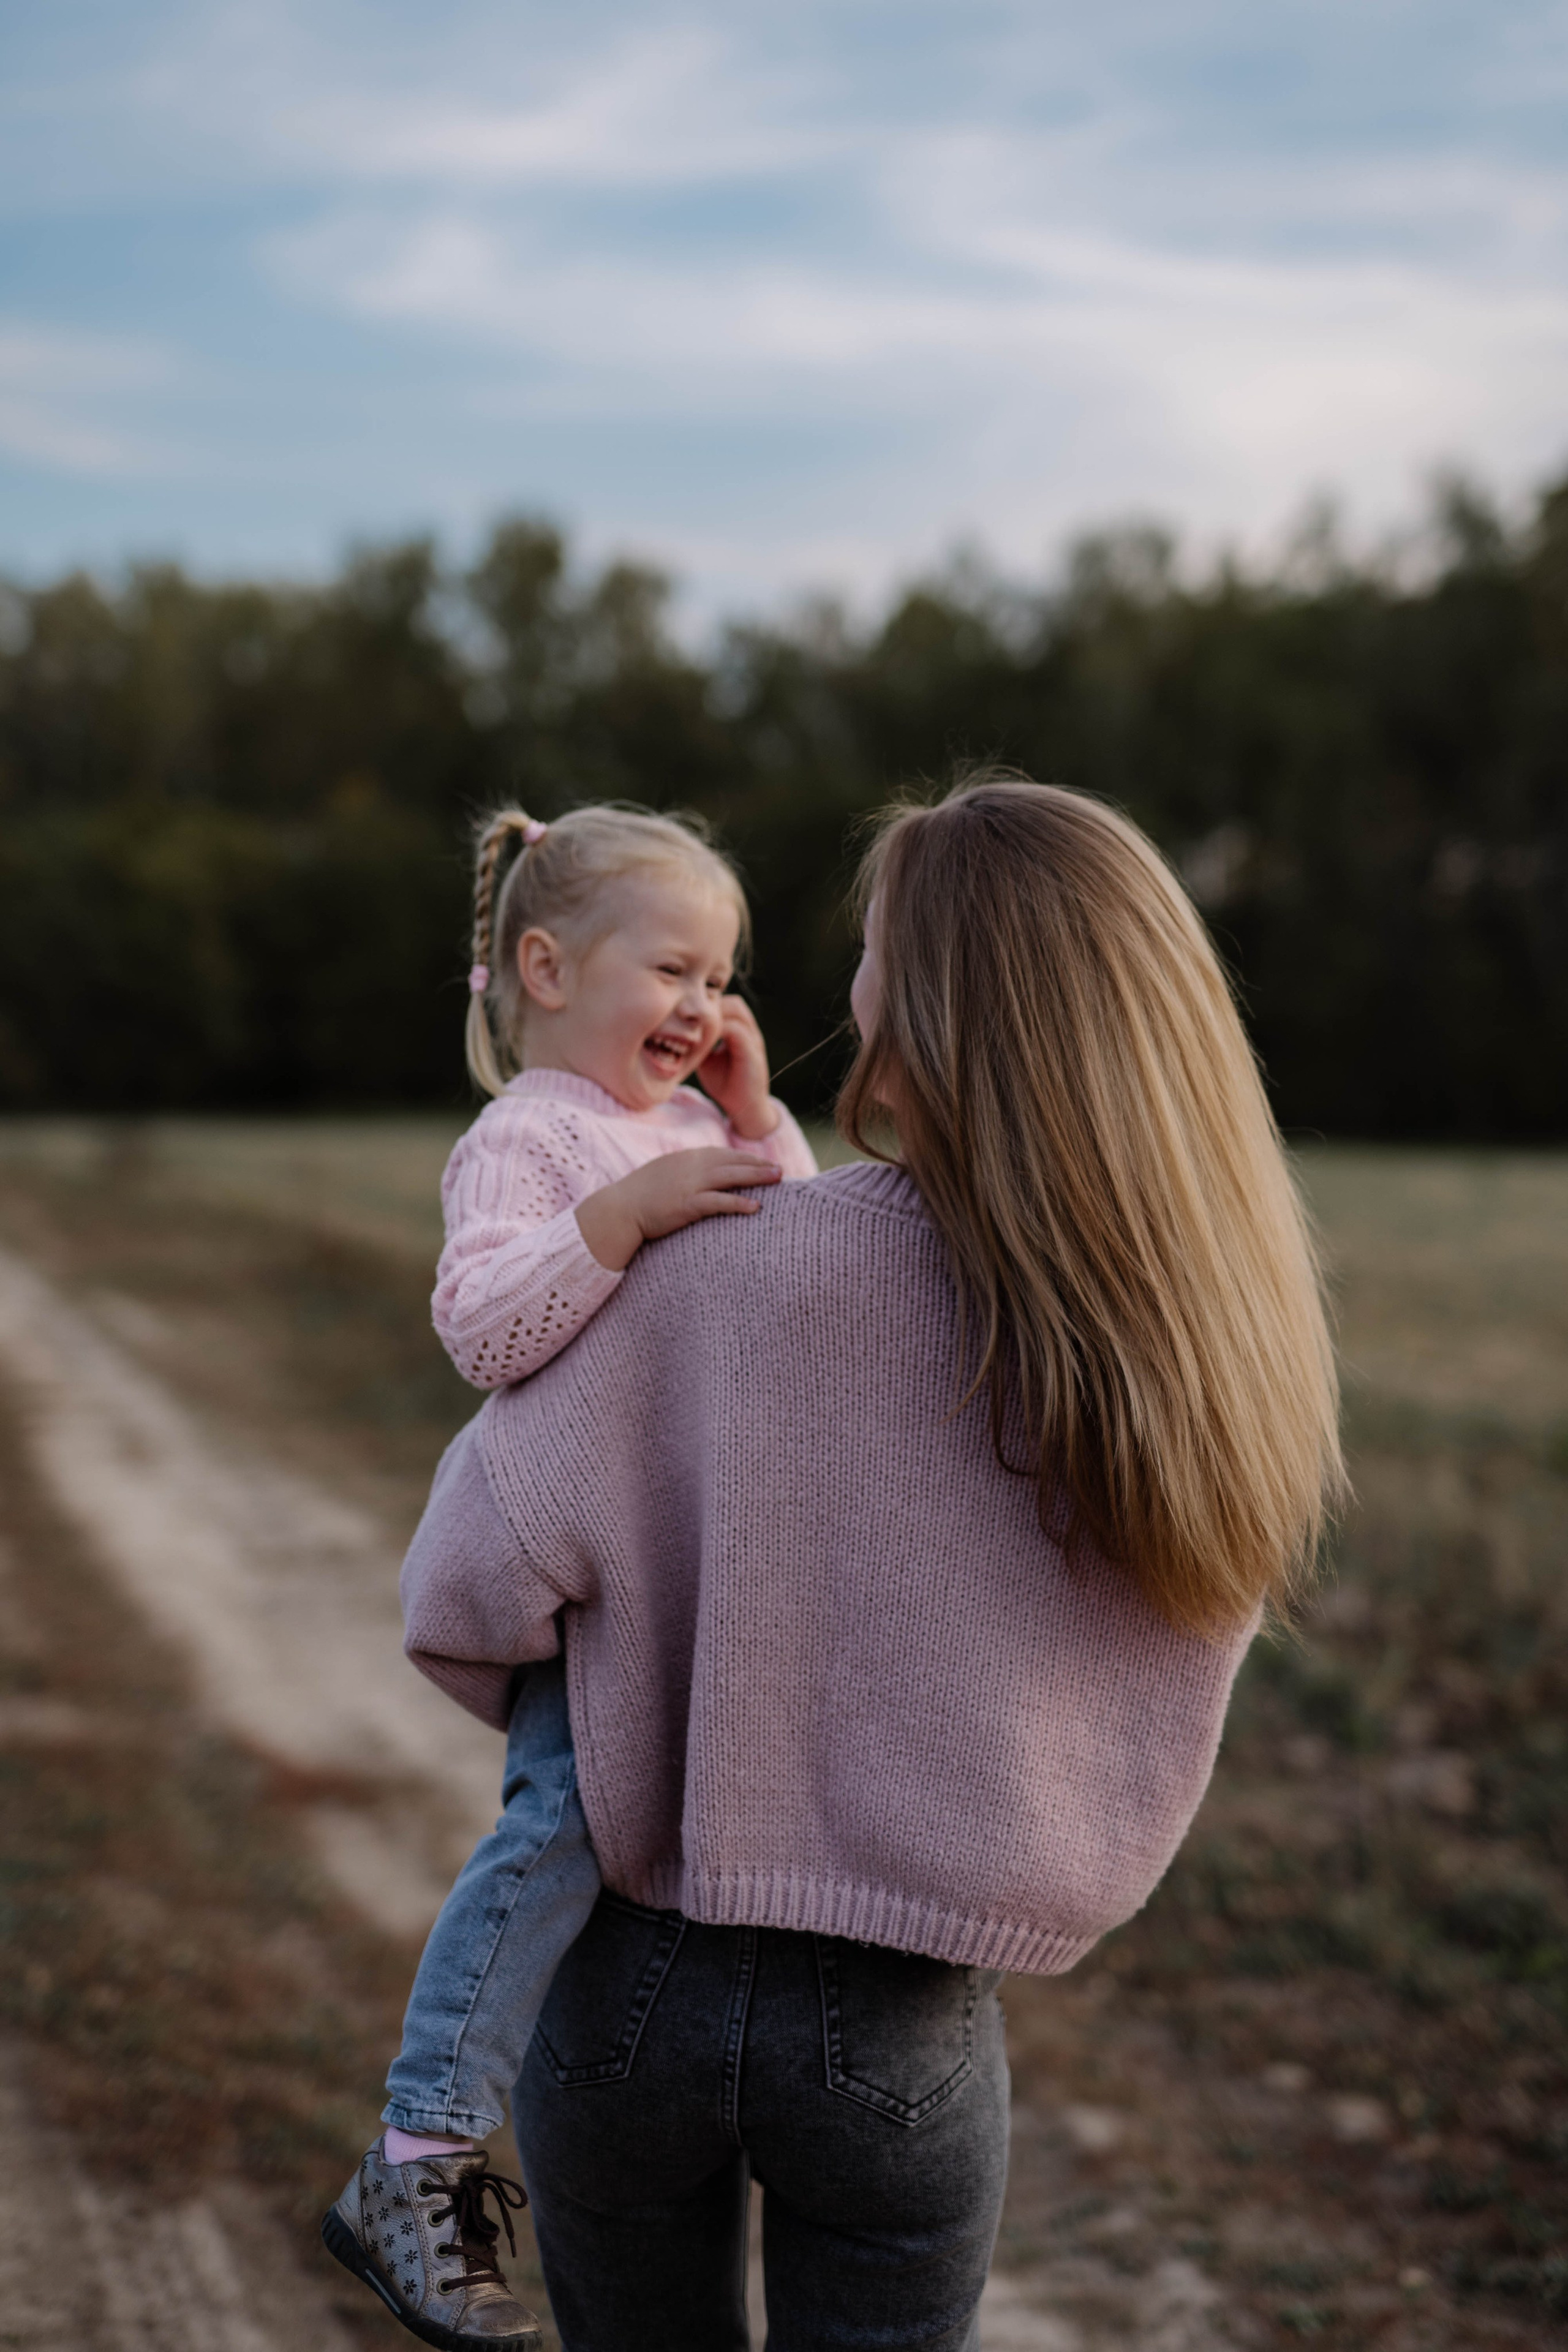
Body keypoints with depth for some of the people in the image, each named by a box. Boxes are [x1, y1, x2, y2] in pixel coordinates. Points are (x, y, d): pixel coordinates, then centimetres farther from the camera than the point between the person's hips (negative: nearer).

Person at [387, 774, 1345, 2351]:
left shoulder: (742, 1279, -21)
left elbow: (475, 1579, -18)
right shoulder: (1227, 1370, -12)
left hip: (638, 1986, -1)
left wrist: (557, 1711, 6)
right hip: (904, 2038, 1)